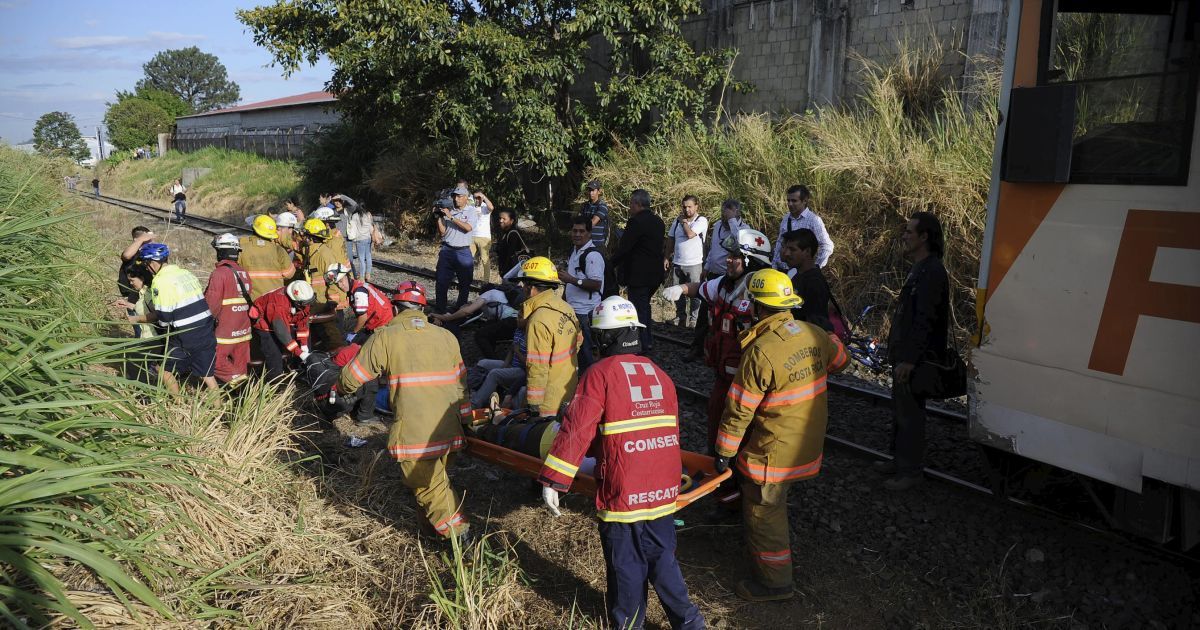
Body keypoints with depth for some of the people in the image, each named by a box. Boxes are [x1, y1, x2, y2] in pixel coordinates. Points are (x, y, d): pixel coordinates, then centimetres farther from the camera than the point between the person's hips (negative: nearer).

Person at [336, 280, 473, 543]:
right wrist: (461, 420, 26)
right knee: (437, 481, 24)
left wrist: (342, 389, 28)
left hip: (414, 435, -5)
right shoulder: (447, 337, 11)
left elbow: (351, 378, 5)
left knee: (429, 489, 8)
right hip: (449, 433, 5)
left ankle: (459, 536, 7)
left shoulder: (384, 337, -3)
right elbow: (460, 384, 15)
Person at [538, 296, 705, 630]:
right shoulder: (660, 374, 10)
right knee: (662, 557, 21)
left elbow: (576, 430, -14)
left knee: (626, 566, 13)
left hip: (623, 490, -5)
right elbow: (672, 427, 14)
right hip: (663, 489, 5)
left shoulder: (601, 373, -7)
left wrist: (553, 480, -12)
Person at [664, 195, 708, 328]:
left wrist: (683, 221, -8)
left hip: (694, 264, -5)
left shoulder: (701, 221, -7)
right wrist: (666, 258, 10)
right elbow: (670, 240, 15)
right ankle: (680, 318, 26)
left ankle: (694, 320, 10)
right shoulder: (677, 221, 10)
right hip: (677, 263, 5)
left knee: (694, 294, 1)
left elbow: (690, 234, -22)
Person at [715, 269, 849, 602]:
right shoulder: (813, 334, -6)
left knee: (763, 514, 9)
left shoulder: (761, 352, -27)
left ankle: (773, 581, 22)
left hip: (773, 451, -8)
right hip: (807, 445, 8)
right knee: (776, 504, 29)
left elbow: (739, 410, -21)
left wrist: (724, 452, -10)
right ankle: (782, 549, 49)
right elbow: (840, 360, 16)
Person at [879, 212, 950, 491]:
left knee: (910, 414, 0)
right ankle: (900, 460, 34)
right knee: (900, 410, 20)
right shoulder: (919, 268, 13)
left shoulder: (932, 272, -19)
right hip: (905, 354, 10)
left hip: (914, 358, -10)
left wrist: (908, 360, -25)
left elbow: (924, 320, -24)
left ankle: (911, 471, 12)